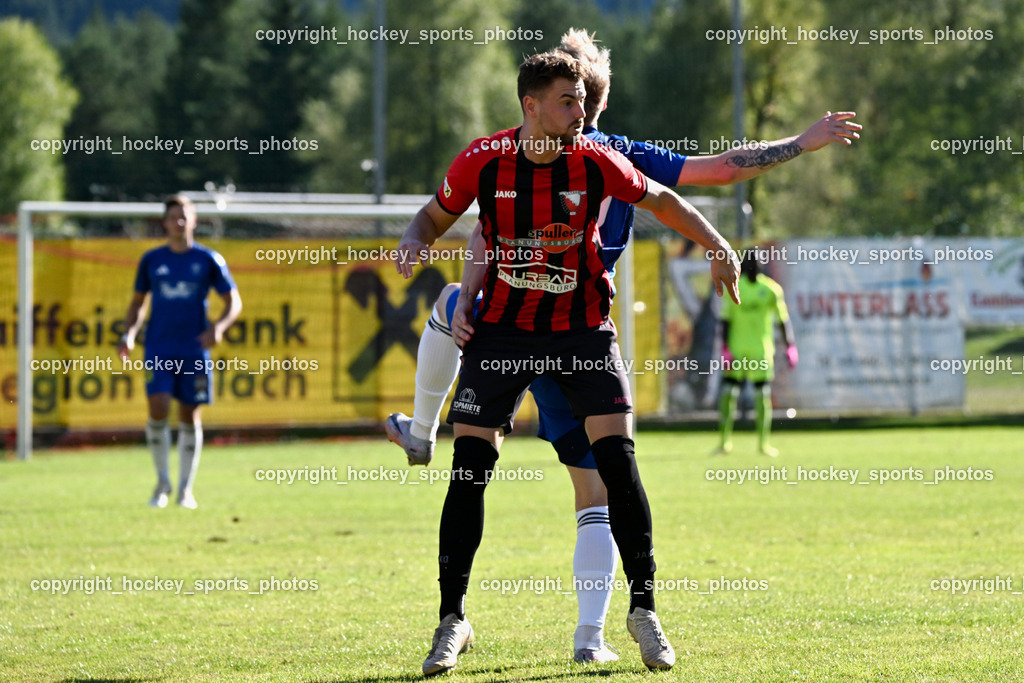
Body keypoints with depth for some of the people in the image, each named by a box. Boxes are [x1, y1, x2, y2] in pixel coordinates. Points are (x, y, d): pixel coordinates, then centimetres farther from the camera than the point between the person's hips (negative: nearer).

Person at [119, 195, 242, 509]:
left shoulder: (209, 260, 2)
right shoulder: (151, 260, 7)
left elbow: (233, 301, 5)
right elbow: (138, 302, 17)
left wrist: (219, 327, -14)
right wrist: (129, 334, 1)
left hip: (194, 350, 0)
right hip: (159, 349, 0)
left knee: (190, 416, 1)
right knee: (158, 409, -15)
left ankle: (185, 488, 12)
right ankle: (162, 481, 2)